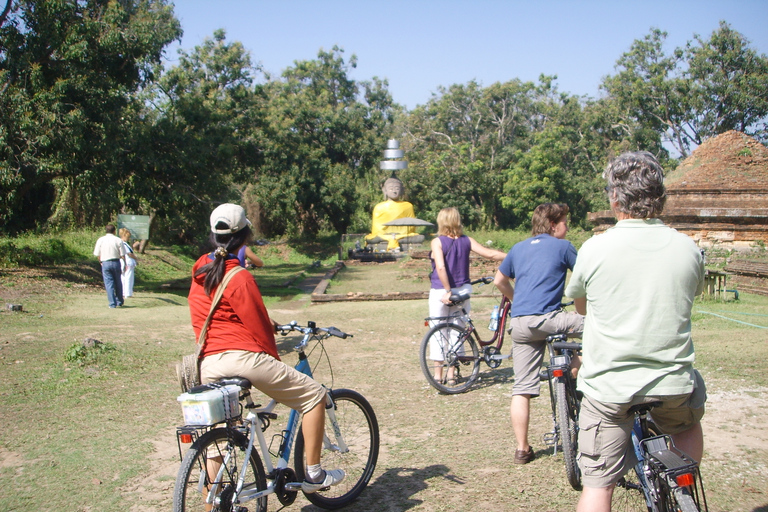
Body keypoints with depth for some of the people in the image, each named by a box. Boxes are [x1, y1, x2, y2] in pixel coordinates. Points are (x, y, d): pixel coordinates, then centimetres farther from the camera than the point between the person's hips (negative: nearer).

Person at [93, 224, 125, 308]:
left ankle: (112, 303, -2)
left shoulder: (100, 240, 1)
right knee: (118, 283, 13)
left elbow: (97, 254, 1)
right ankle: (119, 302, 23)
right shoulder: (118, 240, -1)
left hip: (105, 263, 0)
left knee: (109, 283, 2)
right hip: (116, 262, 0)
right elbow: (122, 255, -4)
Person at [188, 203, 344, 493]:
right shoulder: (238, 277, -11)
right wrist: (276, 360, 6)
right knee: (314, 395, 4)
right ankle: (313, 475, 5)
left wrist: (267, 324, 29)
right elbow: (259, 327, -8)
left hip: (207, 363, 8)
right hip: (241, 357, -8)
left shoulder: (200, 273, 14)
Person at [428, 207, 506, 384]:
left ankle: (438, 374, 11)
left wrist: (448, 291, -19)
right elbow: (490, 253, -5)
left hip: (440, 292, -4)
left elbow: (440, 267, -22)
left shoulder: (437, 242, -11)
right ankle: (451, 374, 15)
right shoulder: (466, 240, 0)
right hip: (462, 290, 4)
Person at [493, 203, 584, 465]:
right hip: (547, 318, -6)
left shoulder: (518, 248, 20)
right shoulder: (562, 246, 4)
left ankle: (522, 449, 10)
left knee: (521, 388, 8)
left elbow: (499, 281, 29)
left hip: (519, 323, 6)